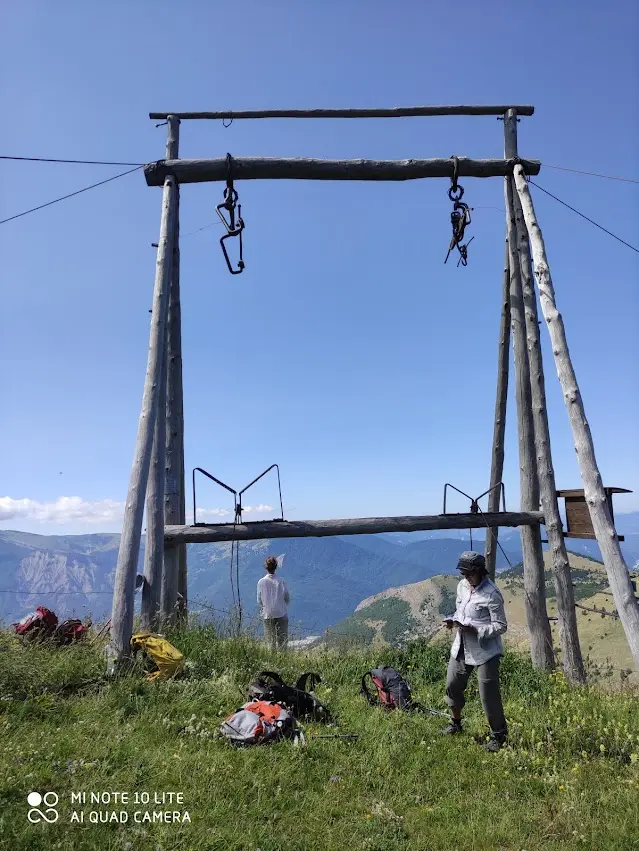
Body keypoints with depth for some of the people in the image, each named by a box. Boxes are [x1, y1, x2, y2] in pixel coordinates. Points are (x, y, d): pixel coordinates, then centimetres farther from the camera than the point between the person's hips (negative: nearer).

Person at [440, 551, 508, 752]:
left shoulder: (492, 594, -20)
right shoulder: (462, 586, 2)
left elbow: (501, 626, -16)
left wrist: (474, 630, -26)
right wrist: (452, 620, -5)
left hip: (485, 652, -7)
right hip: (461, 648, 7)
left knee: (488, 695, 1)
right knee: (452, 686, 17)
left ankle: (498, 735, 25)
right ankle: (456, 723, 41)